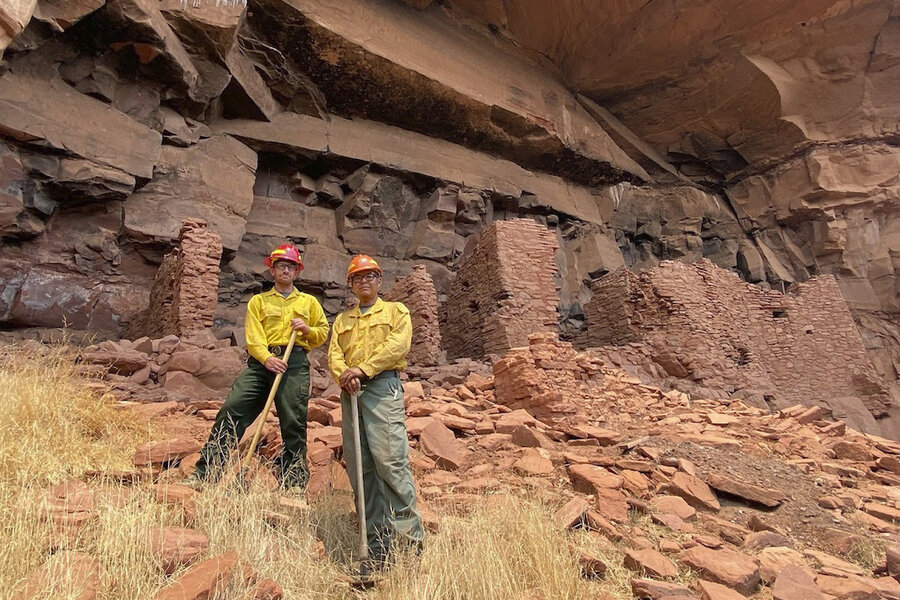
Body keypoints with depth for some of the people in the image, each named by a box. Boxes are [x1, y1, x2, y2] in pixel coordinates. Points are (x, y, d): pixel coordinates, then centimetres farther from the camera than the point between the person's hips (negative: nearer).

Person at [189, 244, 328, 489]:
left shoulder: (309, 301, 21)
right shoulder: (258, 301, 18)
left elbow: (323, 332, 21)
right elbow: (253, 337, 4)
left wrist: (307, 330, -1)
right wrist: (267, 358, -15)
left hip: (295, 362, 0)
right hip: (261, 361, 1)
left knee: (293, 424, -3)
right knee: (231, 411, -10)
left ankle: (293, 485, 6)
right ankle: (204, 473, -2)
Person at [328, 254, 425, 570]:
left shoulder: (395, 310, 13)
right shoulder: (342, 320, 26)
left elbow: (398, 344, -5)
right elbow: (334, 354, 12)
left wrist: (363, 369, -14)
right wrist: (344, 375, -10)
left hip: (383, 387, -5)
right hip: (350, 392, 5)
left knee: (390, 461, -15)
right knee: (359, 468, 1)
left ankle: (409, 537, -6)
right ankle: (378, 541, 9)